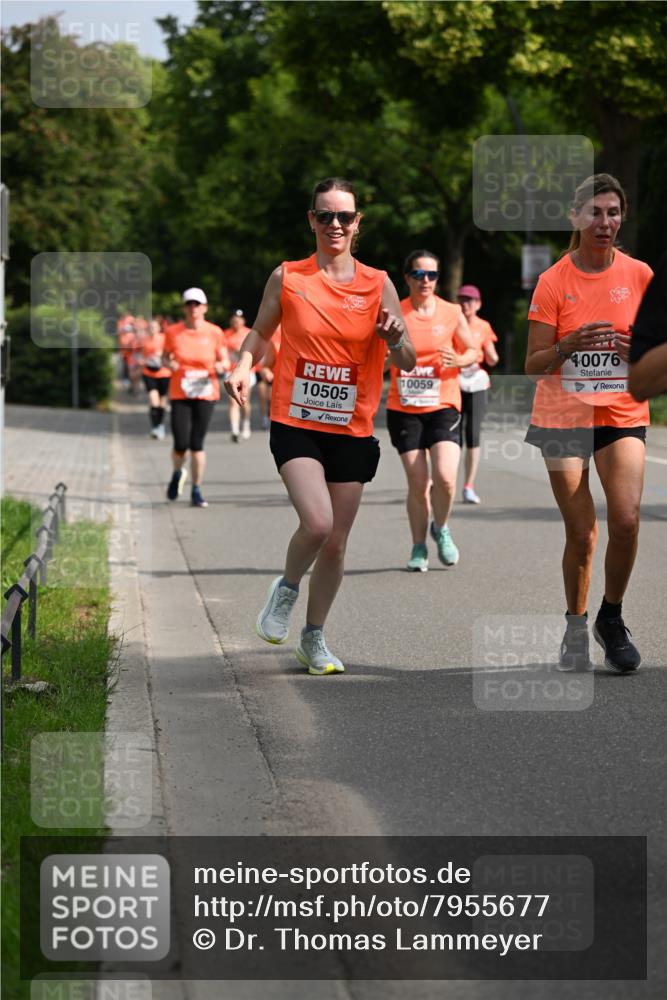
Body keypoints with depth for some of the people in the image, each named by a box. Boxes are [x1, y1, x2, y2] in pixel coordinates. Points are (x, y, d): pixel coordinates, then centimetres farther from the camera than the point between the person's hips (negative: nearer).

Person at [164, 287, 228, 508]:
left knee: (197, 444, -3)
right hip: (180, 393, 0)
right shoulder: (173, 332, 0)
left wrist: (220, 366, -15)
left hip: (205, 393, 0)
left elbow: (225, 361, 8)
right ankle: (178, 473, 26)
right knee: (181, 444, -8)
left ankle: (196, 492, 8)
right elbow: (165, 357, 12)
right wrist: (170, 364, -10)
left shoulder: (214, 332, 0)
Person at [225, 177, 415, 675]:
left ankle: (314, 637, 25)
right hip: (296, 424, -2)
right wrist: (244, 367, -4)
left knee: (337, 541, 6)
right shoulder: (287, 277, 1)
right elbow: (262, 331, 16)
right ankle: (287, 588, 10)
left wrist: (395, 337, -20)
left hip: (353, 431, 2)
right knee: (317, 523, -21)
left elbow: (408, 362, 3)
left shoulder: (378, 284, 2)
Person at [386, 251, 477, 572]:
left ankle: (441, 529, 14)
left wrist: (459, 360, -10)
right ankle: (419, 548, 17)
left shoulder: (452, 313, 2)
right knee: (417, 483, -1)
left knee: (445, 477, -16)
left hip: (443, 406, 0)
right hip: (404, 410, 0)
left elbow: (472, 350, 12)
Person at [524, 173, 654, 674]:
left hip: (623, 415, 1)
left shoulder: (640, 275, 1)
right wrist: (570, 345, -25)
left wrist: (641, 348, -13)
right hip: (564, 417, -1)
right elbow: (534, 364, -5)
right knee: (581, 533, -2)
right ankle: (576, 627, 19)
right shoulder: (553, 281, -3)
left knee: (626, 521, -17)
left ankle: (612, 618, 6)